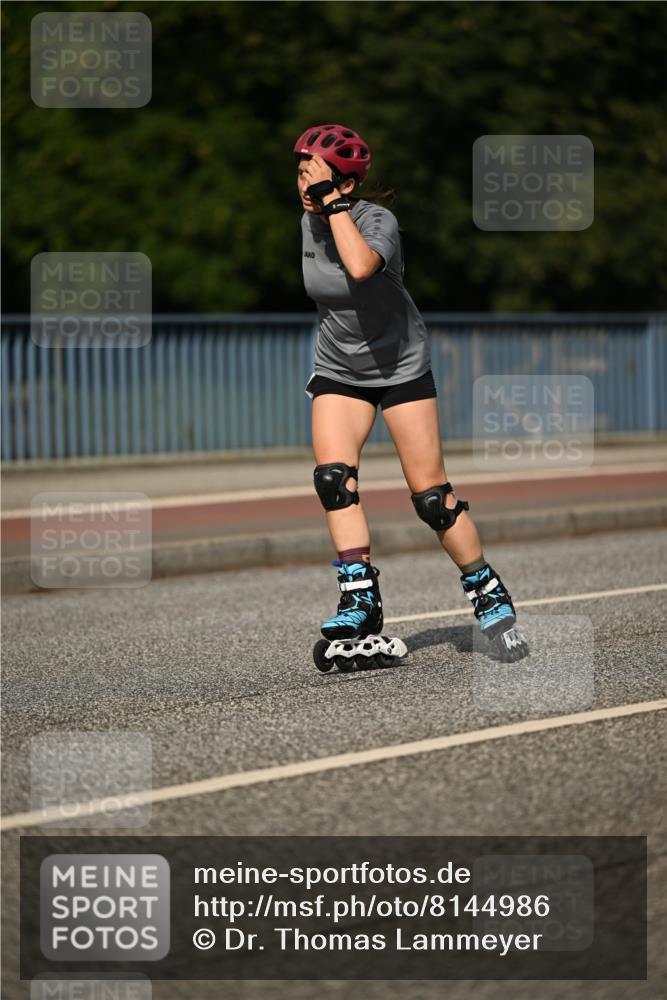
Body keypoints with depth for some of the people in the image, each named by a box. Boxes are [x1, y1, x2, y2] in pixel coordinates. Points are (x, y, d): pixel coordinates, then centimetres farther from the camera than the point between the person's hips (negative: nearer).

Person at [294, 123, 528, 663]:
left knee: (432, 494, -5)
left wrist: (335, 202, -39)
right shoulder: (309, 222, -4)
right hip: (338, 372, 5)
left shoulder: (378, 220, -23)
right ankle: (361, 602, -15)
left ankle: (490, 597, 12)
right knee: (333, 476, -17)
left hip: (401, 366, -5)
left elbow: (360, 268, -47)